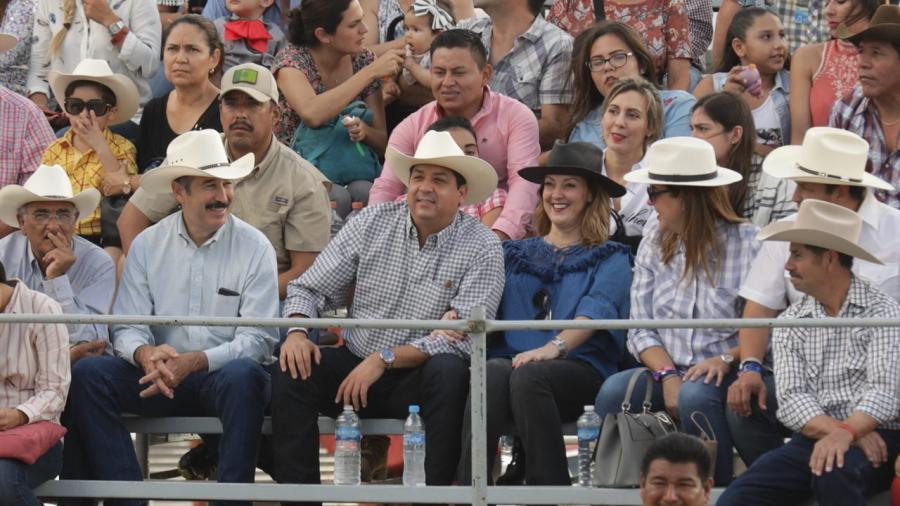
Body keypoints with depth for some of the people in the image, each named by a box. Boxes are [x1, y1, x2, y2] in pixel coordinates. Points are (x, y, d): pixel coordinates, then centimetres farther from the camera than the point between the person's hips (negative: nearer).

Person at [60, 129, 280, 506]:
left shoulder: (255, 248, -1)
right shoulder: (147, 246, 7)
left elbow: (259, 338, -7)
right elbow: (126, 327, 1)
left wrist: (194, 362, -22)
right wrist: (145, 354, -24)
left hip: (225, 374, -3)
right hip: (161, 376, 3)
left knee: (242, 375, -38)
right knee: (87, 374, -22)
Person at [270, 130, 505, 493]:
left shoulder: (482, 249, -7)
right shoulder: (372, 223, 4)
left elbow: (463, 338, -16)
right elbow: (310, 289, 8)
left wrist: (384, 360, -22)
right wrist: (297, 331, -15)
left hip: (418, 380, -3)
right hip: (355, 364, 3)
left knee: (448, 371, -35)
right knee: (290, 371, -23)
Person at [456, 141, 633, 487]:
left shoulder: (610, 259, 17)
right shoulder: (514, 254, 30)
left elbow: (597, 309, -4)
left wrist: (554, 347, -25)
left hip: (579, 369, -3)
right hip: (508, 357, 3)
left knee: (527, 375, -38)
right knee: (494, 372, -35)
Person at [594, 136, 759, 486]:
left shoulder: (747, 244, -5)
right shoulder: (654, 244, 12)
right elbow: (641, 330, 6)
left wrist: (727, 359, -24)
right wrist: (668, 376, -11)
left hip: (727, 376, -4)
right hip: (669, 370, 4)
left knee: (695, 396, -37)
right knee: (614, 391, -26)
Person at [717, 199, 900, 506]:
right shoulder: (789, 325, 14)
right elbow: (792, 400, 2)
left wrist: (846, 434, -31)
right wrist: (837, 430, -18)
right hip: (815, 439, 4)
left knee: (833, 471, -38)